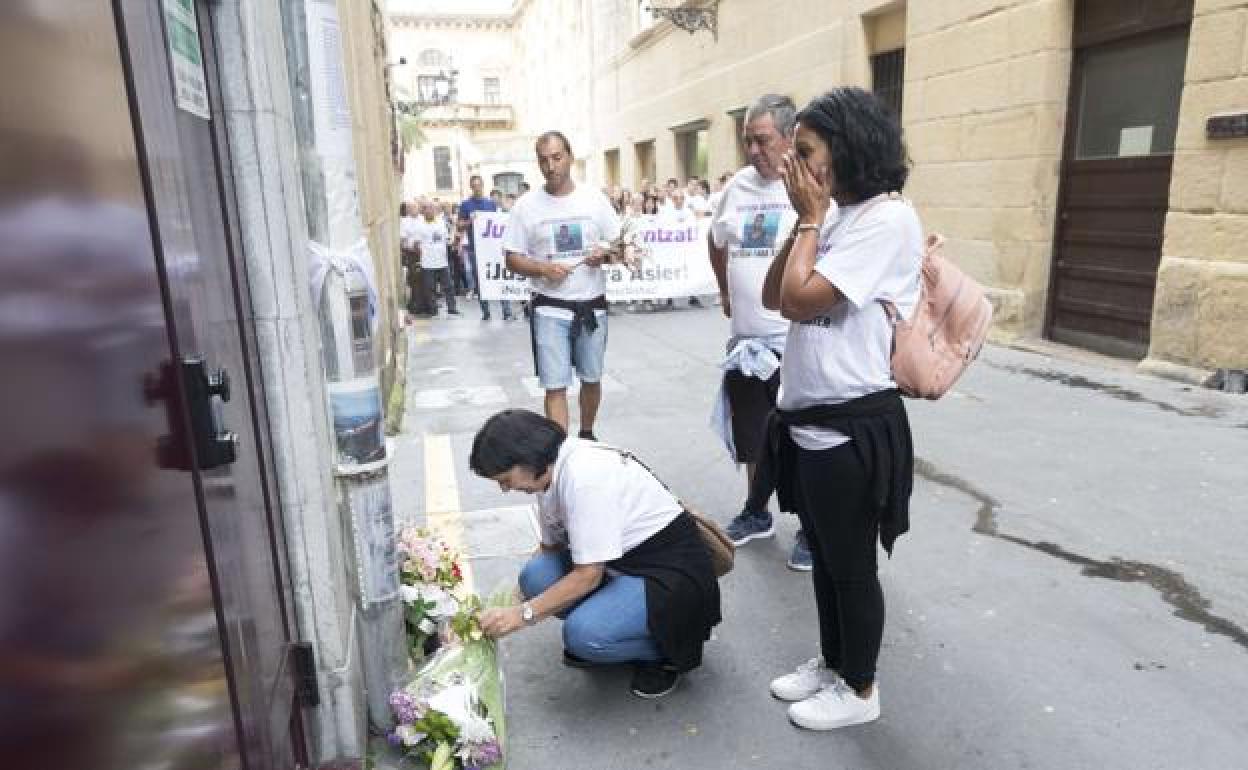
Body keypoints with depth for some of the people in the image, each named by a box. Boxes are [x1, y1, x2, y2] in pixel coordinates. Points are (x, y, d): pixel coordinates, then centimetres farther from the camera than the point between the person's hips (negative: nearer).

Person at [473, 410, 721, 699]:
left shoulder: (585, 478, -28)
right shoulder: (550, 471, 1)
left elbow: (589, 575, -25)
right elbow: (550, 546, 12)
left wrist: (522, 614, -19)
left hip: (669, 571, -9)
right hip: (623, 559, 9)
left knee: (584, 634, -27)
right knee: (535, 577, -10)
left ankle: (667, 647, 0)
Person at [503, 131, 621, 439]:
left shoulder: (595, 198, 2)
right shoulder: (526, 205, -2)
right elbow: (512, 258, 0)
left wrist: (605, 254, -14)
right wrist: (544, 269, -18)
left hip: (593, 306, 2)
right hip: (550, 309, -2)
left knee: (592, 379, 17)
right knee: (555, 386, -4)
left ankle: (587, 435, 39)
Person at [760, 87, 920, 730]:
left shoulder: (887, 220, -17)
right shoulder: (837, 219, 11)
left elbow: (802, 299, -23)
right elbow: (773, 296, 12)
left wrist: (811, 217, -11)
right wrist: (804, 220, 3)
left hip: (852, 428, -9)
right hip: (810, 421, 9)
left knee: (852, 564, 9)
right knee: (824, 557, 21)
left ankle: (859, 690, 29)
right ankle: (831, 664, 41)